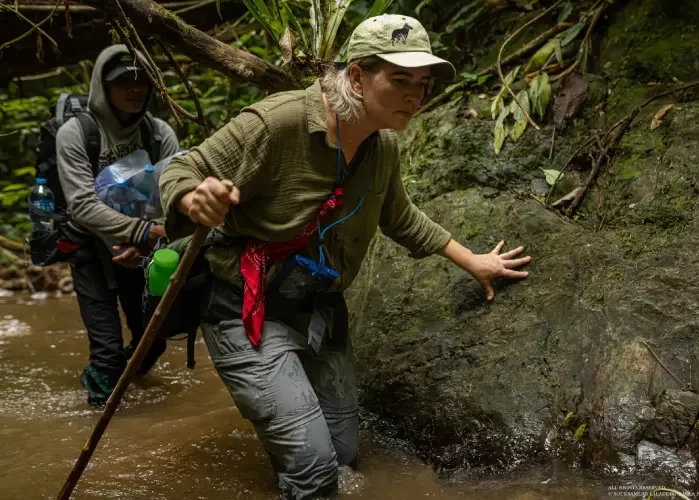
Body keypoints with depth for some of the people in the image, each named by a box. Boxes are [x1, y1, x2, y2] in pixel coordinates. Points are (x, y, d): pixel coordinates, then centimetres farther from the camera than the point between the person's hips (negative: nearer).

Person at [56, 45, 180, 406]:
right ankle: (100, 388, 21)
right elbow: (83, 206, -24)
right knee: (108, 350, -11)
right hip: (93, 250, -3)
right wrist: (144, 231, -35)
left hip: (141, 252, 3)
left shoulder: (160, 134, -8)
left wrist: (144, 243, -29)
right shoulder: (75, 134, -17)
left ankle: (125, 370, 46)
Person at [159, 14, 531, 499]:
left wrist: (471, 261, 21)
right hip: (247, 310, -7)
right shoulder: (277, 122, -24)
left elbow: (400, 218, 18)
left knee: (343, 454, 16)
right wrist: (196, 200, -43)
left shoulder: (385, 147, -1)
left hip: (321, 310, 7)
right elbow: (179, 173, -19)